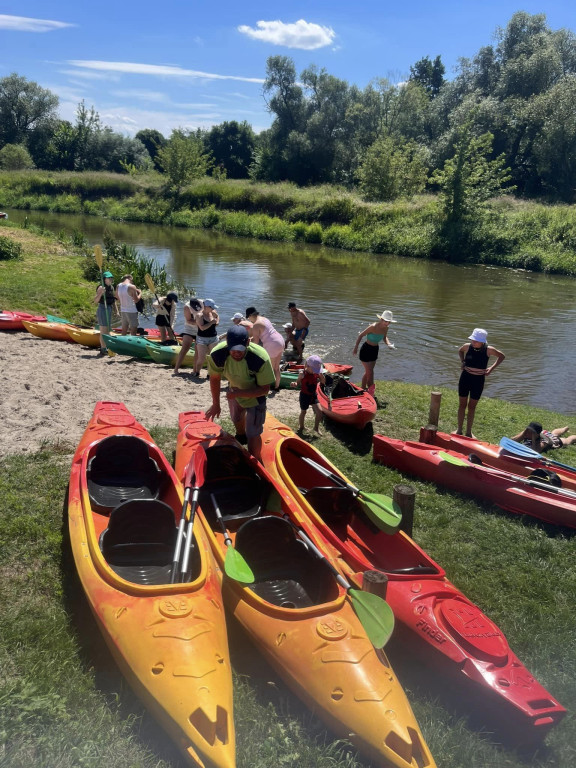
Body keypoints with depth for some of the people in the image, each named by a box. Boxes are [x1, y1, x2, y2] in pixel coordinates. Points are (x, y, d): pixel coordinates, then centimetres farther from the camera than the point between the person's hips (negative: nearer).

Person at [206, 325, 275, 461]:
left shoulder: (261, 359, -42)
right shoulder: (217, 354, -33)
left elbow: (264, 389, -29)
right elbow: (215, 379, -13)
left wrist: (239, 393, -40)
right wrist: (216, 404, -1)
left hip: (255, 394, -4)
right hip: (235, 391, 4)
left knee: (252, 435, -5)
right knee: (236, 419, 32)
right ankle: (241, 436, 66)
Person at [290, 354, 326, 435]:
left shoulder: (316, 373, -5)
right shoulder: (302, 374, -17)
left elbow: (323, 382, 3)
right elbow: (298, 383, -7)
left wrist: (321, 375, -14)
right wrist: (294, 384, -30)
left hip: (313, 395, 4)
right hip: (304, 395, -4)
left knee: (319, 412, -5)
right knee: (303, 412, 12)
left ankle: (316, 427, 13)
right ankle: (301, 426, 34)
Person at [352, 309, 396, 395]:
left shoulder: (386, 328, -8)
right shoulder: (373, 327, -27)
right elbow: (361, 335, -17)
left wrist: (388, 344, -10)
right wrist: (355, 347, -12)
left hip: (375, 350, 7)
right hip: (366, 349, -7)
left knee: (368, 371, 17)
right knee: (370, 371, -4)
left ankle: (362, 388, 31)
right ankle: (371, 388, 11)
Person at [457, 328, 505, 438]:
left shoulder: (488, 350, -14)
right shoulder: (467, 347, -9)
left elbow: (502, 356, 4)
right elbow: (460, 351, 16)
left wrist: (492, 368, -5)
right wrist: (462, 362, 1)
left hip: (478, 380, -1)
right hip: (465, 378, 1)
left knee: (472, 406, 9)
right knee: (462, 404, 9)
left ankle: (469, 431, 22)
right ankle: (459, 430, 21)